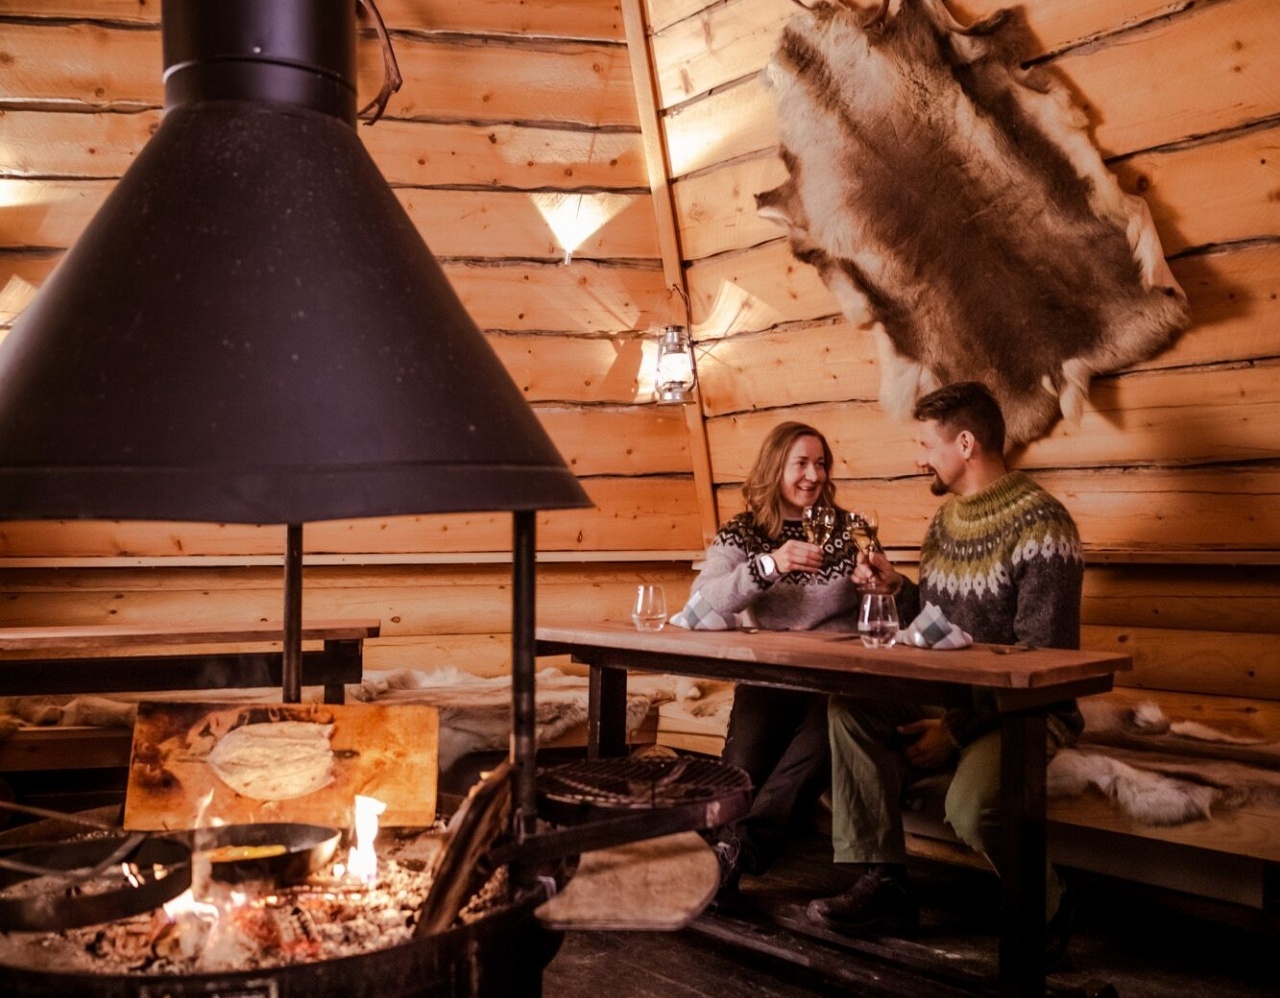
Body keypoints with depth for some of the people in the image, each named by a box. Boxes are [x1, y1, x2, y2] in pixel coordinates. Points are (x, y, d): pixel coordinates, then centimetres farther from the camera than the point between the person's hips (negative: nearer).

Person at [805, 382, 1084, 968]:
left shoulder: (1039, 522, -15)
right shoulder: (946, 519, 11)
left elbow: (1041, 655, -20)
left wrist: (959, 727, -21)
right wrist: (896, 588, -1)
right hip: (950, 699, 8)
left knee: (971, 805, -33)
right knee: (849, 707, -16)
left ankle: (1043, 910, 1)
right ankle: (881, 881, -10)